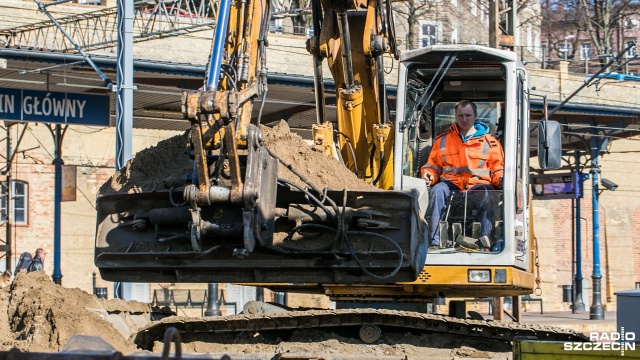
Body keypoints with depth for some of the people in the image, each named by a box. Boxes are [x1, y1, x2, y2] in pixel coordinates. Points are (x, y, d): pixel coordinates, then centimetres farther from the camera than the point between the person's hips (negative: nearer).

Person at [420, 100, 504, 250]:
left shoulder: (489, 142, 16)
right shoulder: (443, 140, 20)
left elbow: (498, 169, 13)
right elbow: (433, 166, 21)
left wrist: (501, 179, -10)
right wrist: (429, 175, -2)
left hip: (479, 185, -1)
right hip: (452, 184, 1)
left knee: (489, 194, -36)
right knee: (437, 191, -33)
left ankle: (485, 238, -48)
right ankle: (434, 240, -40)